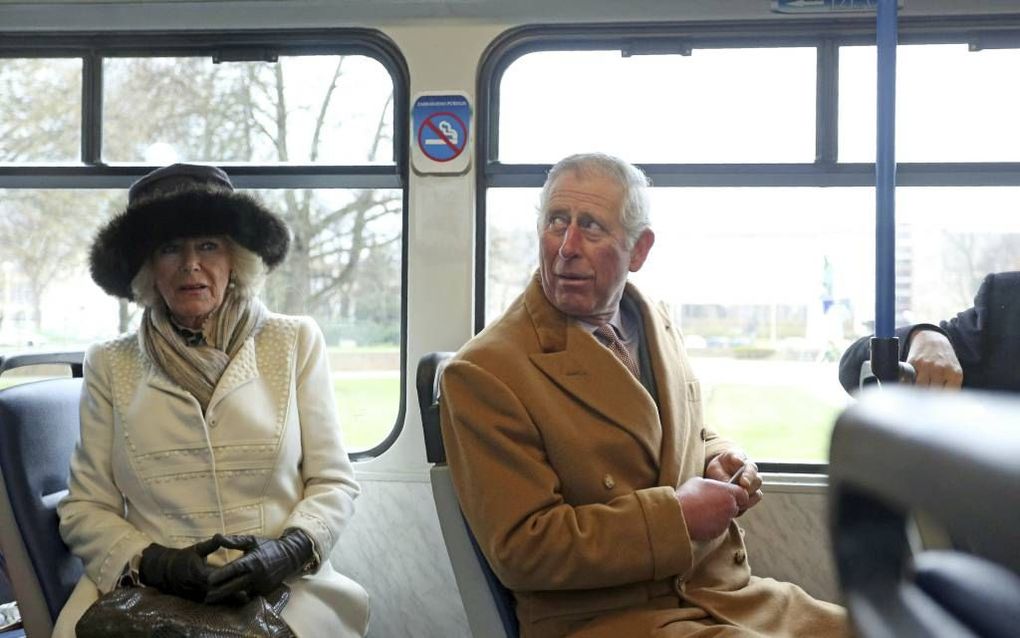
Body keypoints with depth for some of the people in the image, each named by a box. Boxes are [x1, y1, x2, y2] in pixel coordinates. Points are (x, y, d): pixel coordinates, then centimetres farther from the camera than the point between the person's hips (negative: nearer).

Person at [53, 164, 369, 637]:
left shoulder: (295, 343, 8)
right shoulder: (111, 365, 10)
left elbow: (333, 483, 8)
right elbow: (86, 507, 9)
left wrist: (289, 550, -11)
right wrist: (151, 562, -10)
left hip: (282, 589, -1)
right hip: (148, 594, 1)